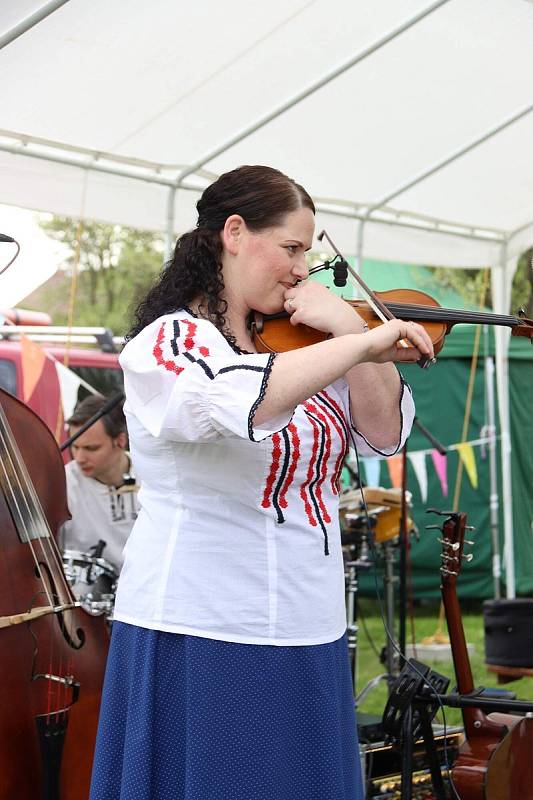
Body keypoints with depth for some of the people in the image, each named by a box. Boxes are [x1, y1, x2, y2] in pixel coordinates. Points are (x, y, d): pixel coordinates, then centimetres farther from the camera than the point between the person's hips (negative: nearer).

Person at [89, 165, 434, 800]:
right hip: (202, 642, -7)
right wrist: (364, 342, -29)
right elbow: (240, 402, -33)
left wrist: (347, 324, -6)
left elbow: (384, 432, 6)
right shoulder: (168, 342, -11)